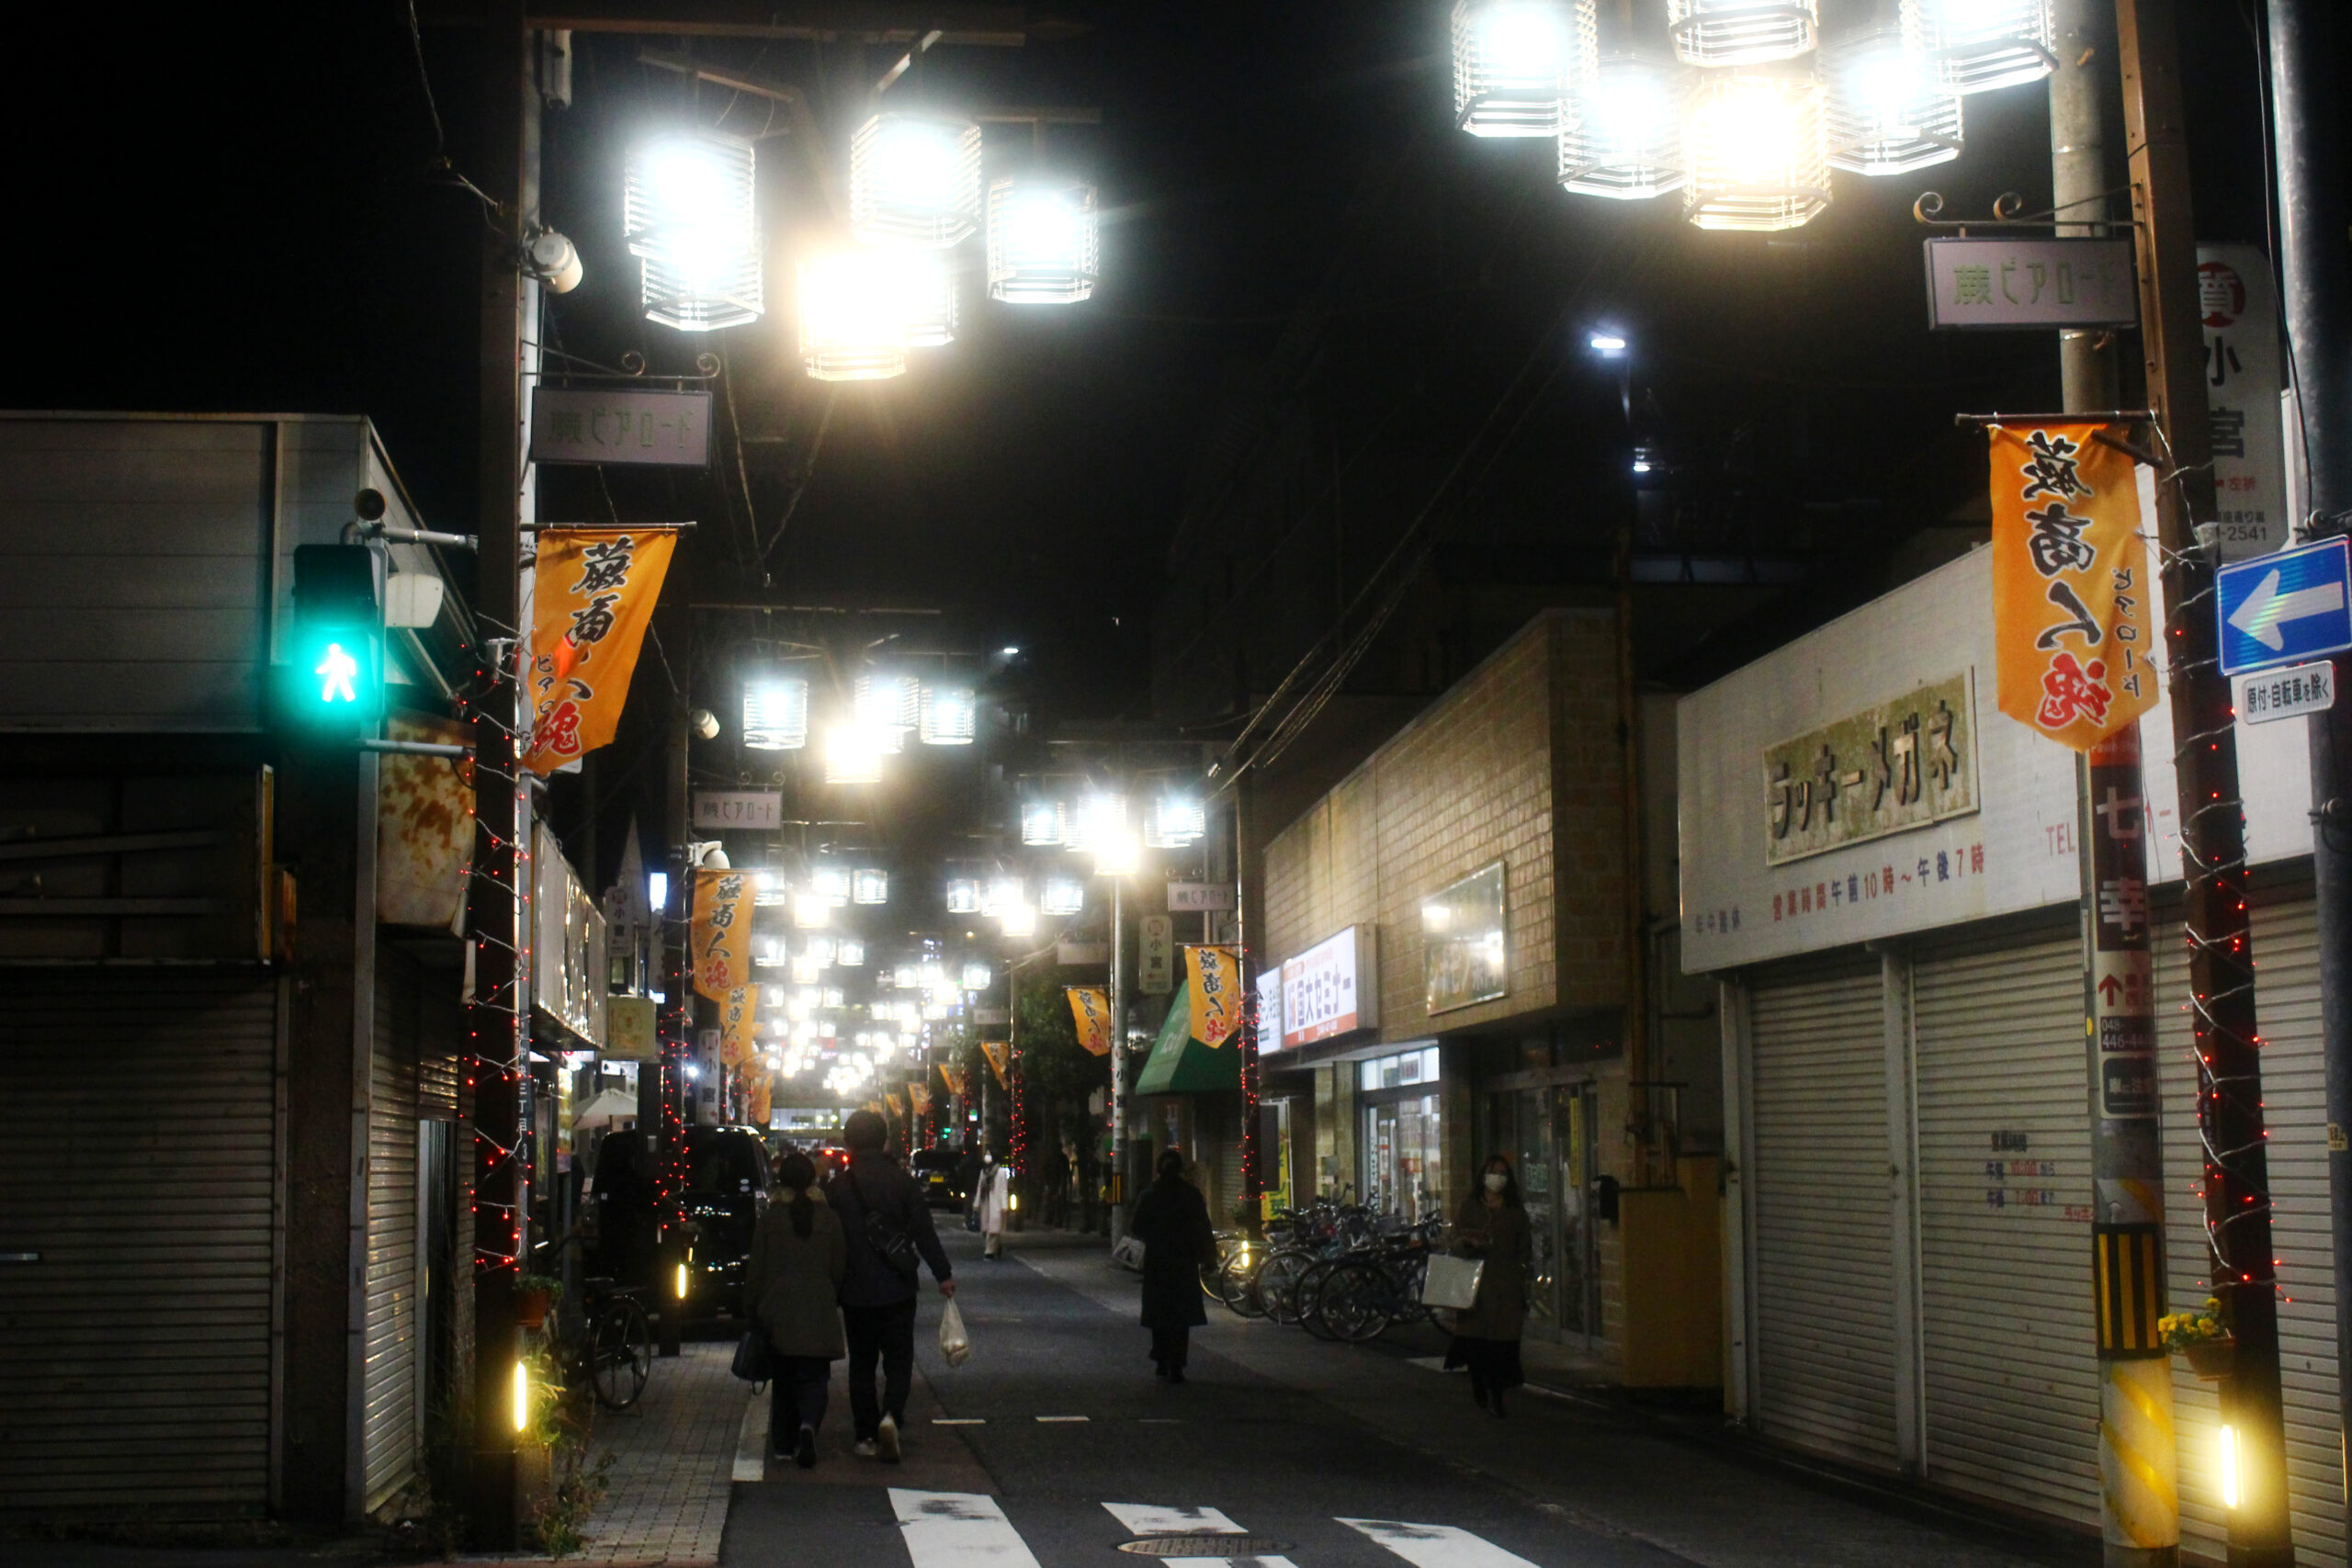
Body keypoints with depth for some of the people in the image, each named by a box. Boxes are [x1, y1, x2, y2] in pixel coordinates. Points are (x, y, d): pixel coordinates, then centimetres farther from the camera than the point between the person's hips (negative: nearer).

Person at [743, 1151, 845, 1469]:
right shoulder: (829, 1219, -2)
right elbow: (840, 1267, 2)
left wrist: (752, 1306, 11)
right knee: (813, 1376, 2)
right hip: (818, 1310, -1)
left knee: (783, 1377, 14)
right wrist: (836, 1300, 16)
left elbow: (756, 1269, 1)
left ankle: (783, 1442, 17)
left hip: (778, 1311, 1)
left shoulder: (770, 1219, -3)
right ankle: (808, 1425, -24)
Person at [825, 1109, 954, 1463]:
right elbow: (924, 1232, -5)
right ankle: (891, 1415, -17)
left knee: (861, 1363, 11)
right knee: (899, 1359, 7)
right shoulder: (902, 1181, -4)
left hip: (855, 1291, 1)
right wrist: (943, 1274, 3)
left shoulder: (837, 1188, -3)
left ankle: (866, 1435, 11)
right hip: (897, 1288, -1)